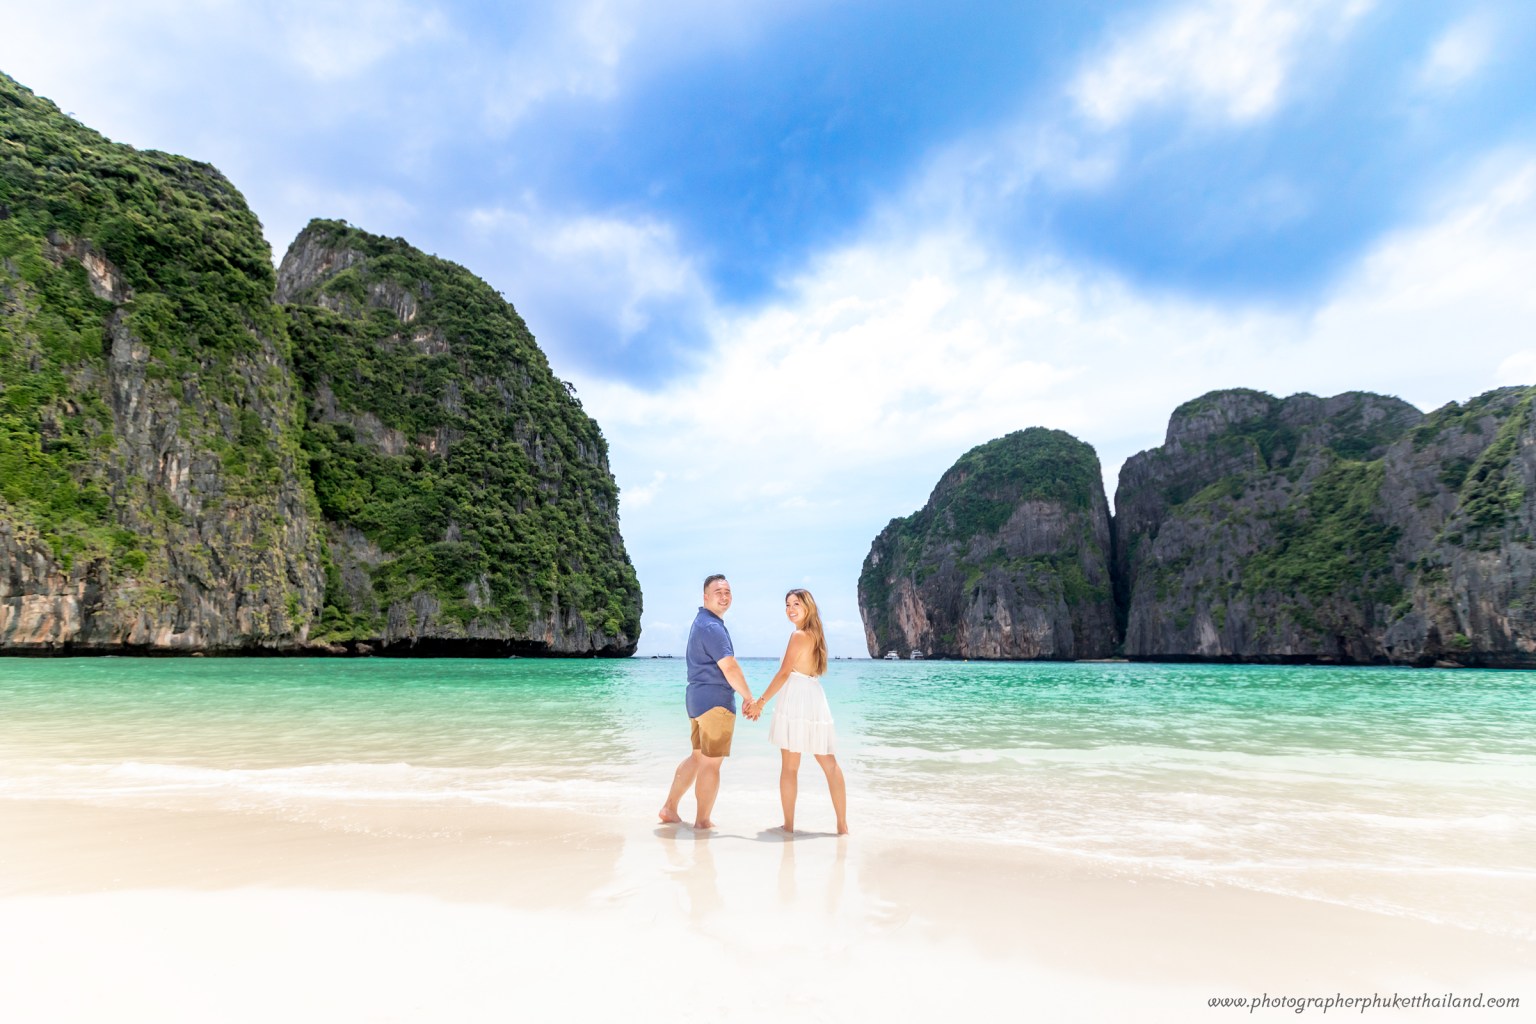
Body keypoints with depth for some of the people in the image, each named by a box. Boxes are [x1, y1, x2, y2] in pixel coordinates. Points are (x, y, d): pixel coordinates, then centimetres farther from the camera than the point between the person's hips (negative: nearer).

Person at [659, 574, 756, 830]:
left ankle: (670, 808, 23)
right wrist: (749, 697, -12)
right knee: (711, 763, 1)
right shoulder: (712, 627, -17)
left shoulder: (702, 622, 16)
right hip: (716, 700, -10)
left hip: (697, 698, 10)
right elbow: (729, 667, -21)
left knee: (698, 756, 20)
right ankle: (702, 821, 11)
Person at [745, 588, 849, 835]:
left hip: (796, 703, -8)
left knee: (789, 767, 1)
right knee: (829, 763, 8)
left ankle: (789, 825, 5)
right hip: (816, 701, 8)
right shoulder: (815, 635, 15)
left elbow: (784, 673, -13)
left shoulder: (799, 635, -9)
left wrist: (761, 702, -9)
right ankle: (842, 825, 9)